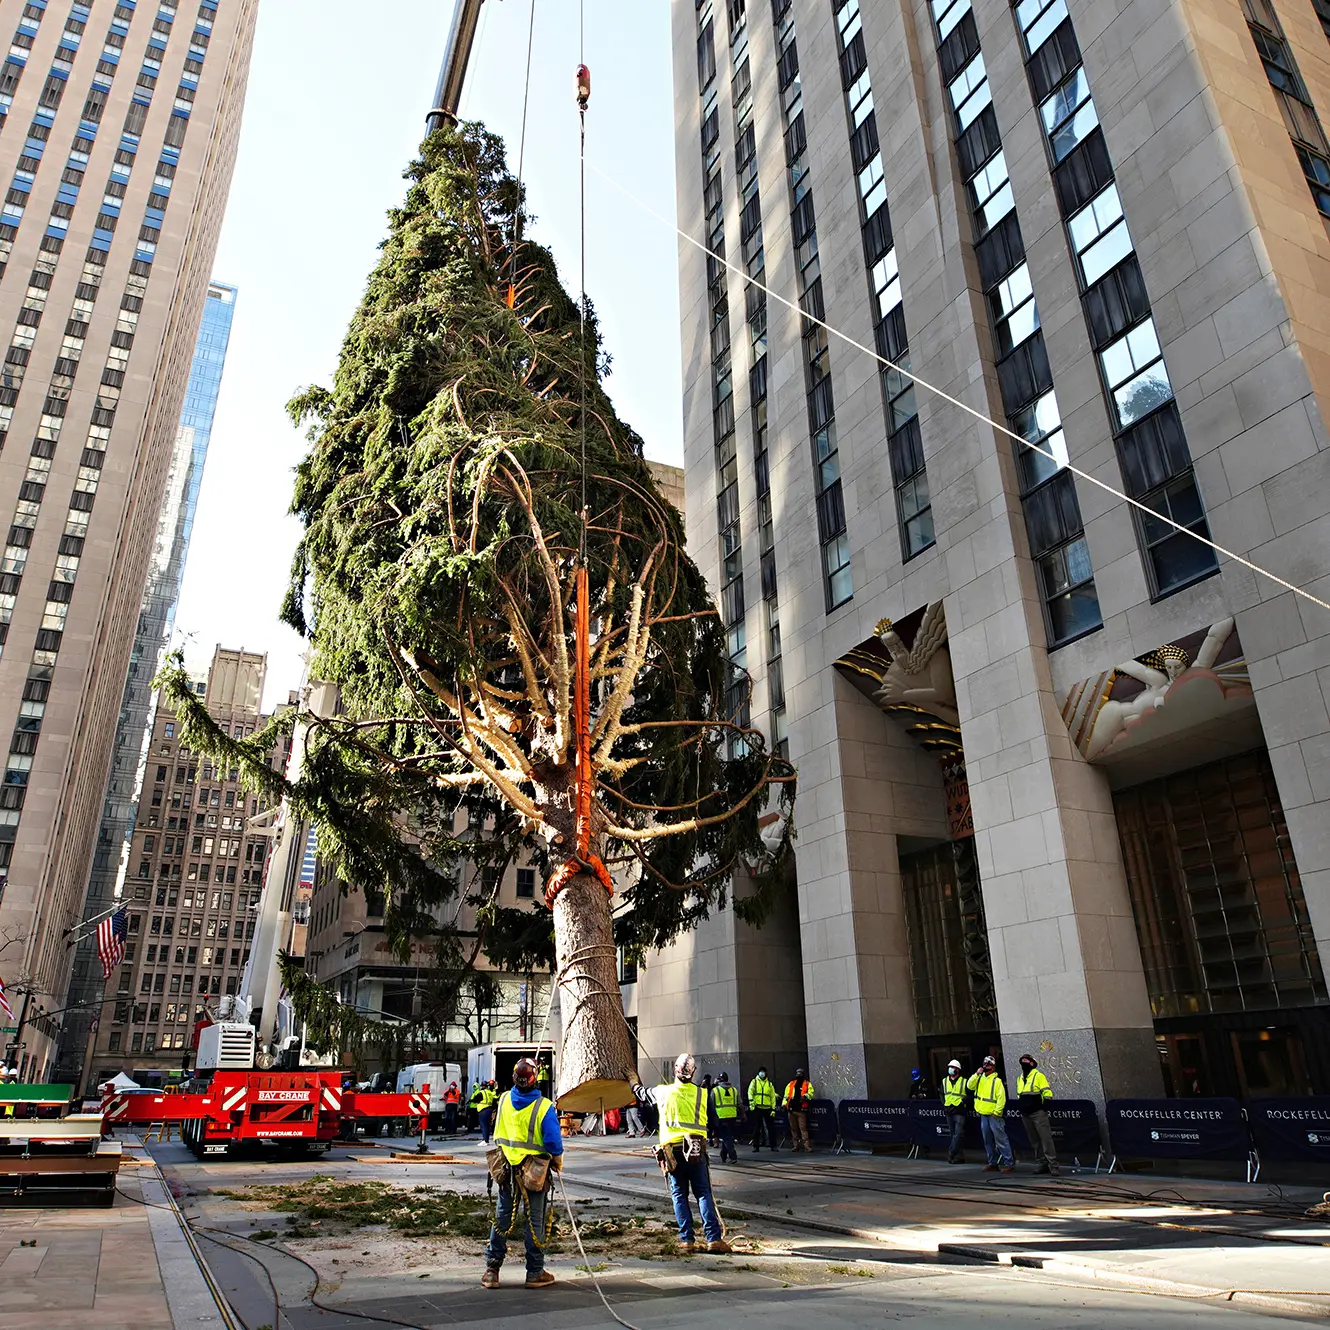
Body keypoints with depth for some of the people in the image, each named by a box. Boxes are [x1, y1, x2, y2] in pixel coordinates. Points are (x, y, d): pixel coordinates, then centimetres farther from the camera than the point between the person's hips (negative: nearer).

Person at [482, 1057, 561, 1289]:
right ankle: (535, 1273, 19)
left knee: (502, 1218, 16)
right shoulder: (544, 1107, -20)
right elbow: (553, 1140, -18)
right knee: (535, 1222, 9)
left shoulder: (504, 1099, -6)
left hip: (506, 1168, 4)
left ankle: (491, 1270, 22)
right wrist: (557, 1161, 0)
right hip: (534, 1172, -4)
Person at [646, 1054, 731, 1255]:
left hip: (672, 1151, 0)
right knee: (703, 1193, 4)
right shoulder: (702, 1094, 1)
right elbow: (710, 1122, 11)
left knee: (679, 1195, 9)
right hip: (696, 1150, 0)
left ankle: (686, 1240, 7)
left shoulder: (664, 1092, 2)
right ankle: (714, 1239, -2)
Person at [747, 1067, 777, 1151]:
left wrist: (773, 1109, 4)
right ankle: (756, 1146, 9)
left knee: (770, 1127, 3)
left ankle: (773, 1145, 11)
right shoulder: (754, 1082, 8)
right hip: (757, 1108, -1)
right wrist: (751, 1102, -20)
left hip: (767, 1109, 1)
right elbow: (750, 1092, -5)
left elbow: (773, 1097, 11)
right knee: (757, 1128, 2)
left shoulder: (769, 1084, 12)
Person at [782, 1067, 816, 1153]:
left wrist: (805, 1096, -23)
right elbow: (786, 1095, 14)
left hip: (801, 1110, -4)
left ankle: (807, 1146, -11)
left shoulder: (807, 1084, 7)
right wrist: (784, 1104, 5)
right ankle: (796, 1145, 19)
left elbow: (810, 1093, -5)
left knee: (803, 1128, -11)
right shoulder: (791, 1084, 15)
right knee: (793, 1129, 9)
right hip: (791, 1109, 4)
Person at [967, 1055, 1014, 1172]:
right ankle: (993, 1163, 22)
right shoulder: (980, 1078, 11)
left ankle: (1009, 1164, -4)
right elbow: (970, 1086, 0)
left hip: (994, 1115, -7)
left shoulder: (997, 1081, -10)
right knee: (988, 1141, 13)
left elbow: (1001, 1098, -14)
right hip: (983, 1115, 7)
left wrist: (996, 1112, -16)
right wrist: (977, 1074, -9)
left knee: (1001, 1139, -8)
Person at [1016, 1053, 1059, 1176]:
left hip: (1038, 1113, -7)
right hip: (1026, 1115, 7)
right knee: (1035, 1141, 11)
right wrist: (1021, 1109, 17)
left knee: (1046, 1139, -10)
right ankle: (1041, 1164, 17)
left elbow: (1047, 1093, -10)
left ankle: (1053, 1165, -8)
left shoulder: (1038, 1076, -6)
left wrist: (1044, 1109, -14)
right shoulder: (1019, 1079, 16)